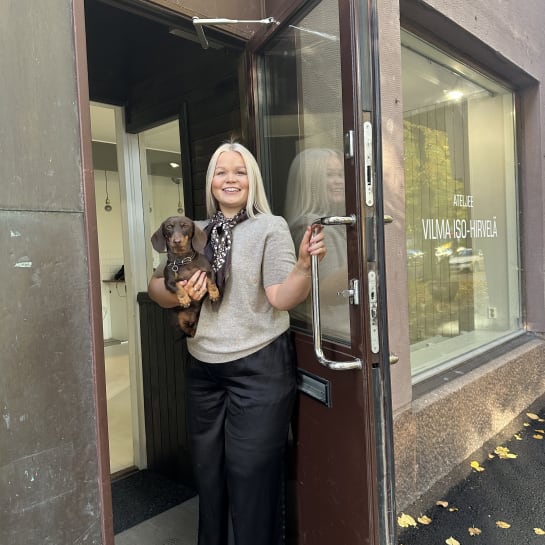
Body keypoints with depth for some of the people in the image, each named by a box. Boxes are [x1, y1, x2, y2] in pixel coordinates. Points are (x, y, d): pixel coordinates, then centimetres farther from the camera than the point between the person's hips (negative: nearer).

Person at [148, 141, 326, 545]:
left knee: (252, 477, 8)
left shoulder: (271, 227, -6)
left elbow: (282, 298, -15)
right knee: (208, 473, 21)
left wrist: (304, 264, -34)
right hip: (203, 369, 5)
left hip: (259, 369, -5)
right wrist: (175, 294, -12)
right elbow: (156, 286, 10)